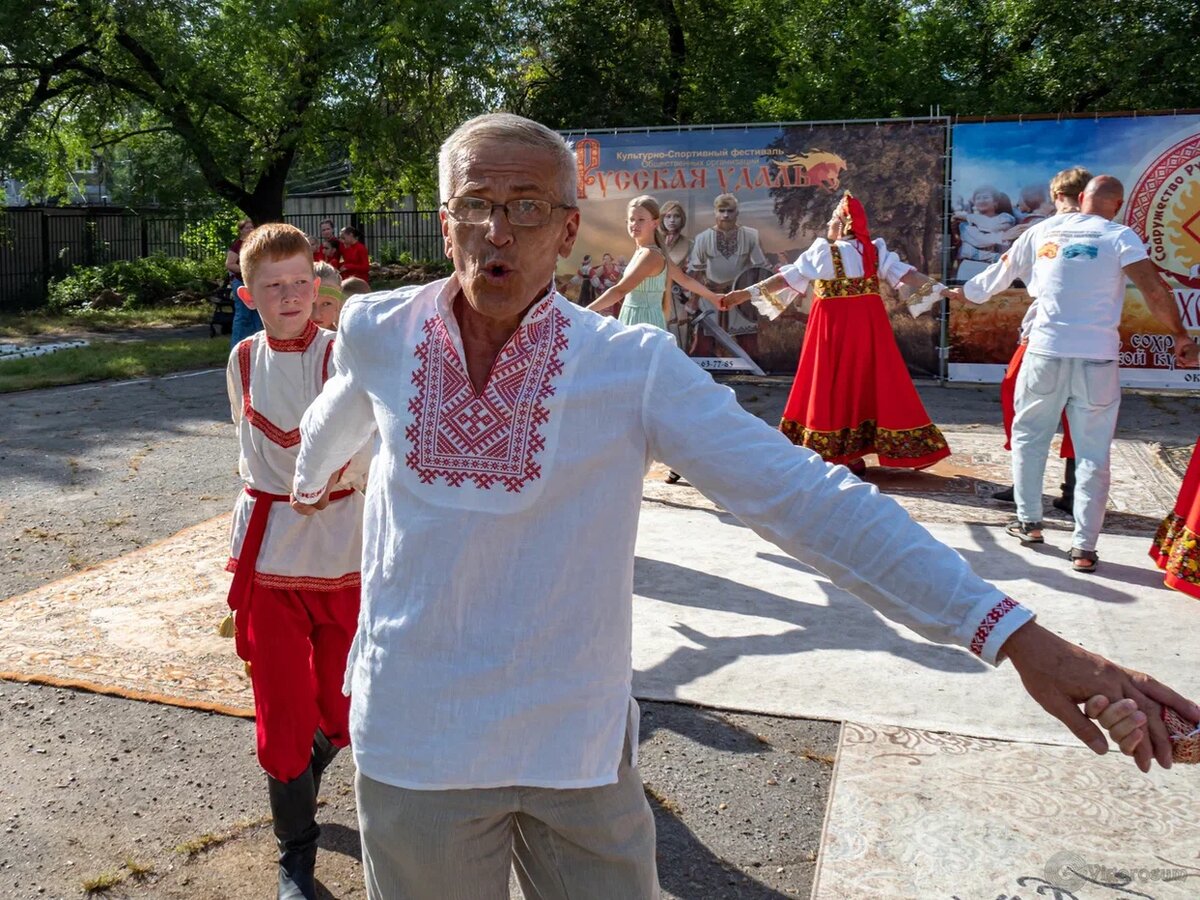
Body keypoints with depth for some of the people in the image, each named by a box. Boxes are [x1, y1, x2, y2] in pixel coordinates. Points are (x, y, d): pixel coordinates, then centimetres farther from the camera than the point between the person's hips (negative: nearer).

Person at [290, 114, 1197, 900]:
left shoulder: (633, 366, -15)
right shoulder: (379, 332, -7)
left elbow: (804, 496, -19)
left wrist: (1016, 634, -23)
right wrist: (310, 481, 39)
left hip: (580, 748, -1)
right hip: (415, 742, 2)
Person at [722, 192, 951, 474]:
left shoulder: (823, 253, -8)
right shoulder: (876, 251, 4)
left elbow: (786, 277, -11)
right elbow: (905, 273, 0)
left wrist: (747, 293, -10)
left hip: (834, 328, -4)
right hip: (868, 328, 4)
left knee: (835, 386, 3)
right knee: (873, 385, 9)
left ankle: (839, 453, 6)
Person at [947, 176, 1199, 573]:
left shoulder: (1043, 231, 8)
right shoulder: (1119, 237, -1)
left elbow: (1000, 272, 22)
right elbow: (1154, 290, -10)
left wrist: (961, 292, 39)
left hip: (1045, 353, 2)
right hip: (1097, 358, -2)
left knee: (1028, 436, 20)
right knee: (1093, 453, 5)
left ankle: (1029, 521, 25)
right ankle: (1084, 547, 6)